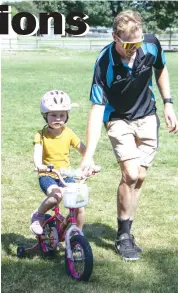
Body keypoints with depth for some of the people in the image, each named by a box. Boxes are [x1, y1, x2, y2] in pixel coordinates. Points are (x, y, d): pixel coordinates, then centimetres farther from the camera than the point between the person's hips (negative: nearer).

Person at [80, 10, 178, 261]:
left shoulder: (151, 45, -19)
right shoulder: (104, 64, -29)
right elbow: (97, 109, -30)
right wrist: (88, 155, -35)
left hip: (147, 118, 4)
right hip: (118, 120, -3)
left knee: (139, 177, 4)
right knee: (130, 174, -17)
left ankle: (127, 229, 21)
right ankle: (123, 235, 1)